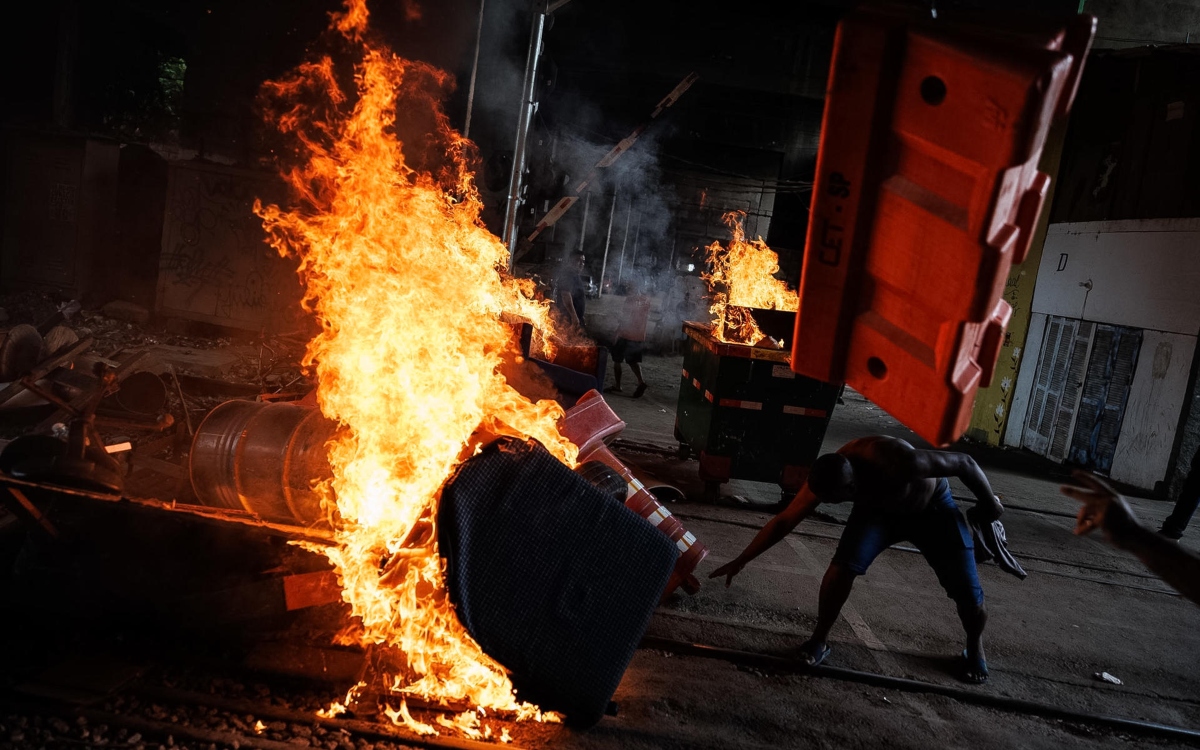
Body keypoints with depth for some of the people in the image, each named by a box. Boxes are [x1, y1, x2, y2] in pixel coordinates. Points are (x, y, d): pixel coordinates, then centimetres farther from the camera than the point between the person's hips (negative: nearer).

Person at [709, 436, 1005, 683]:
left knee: (966, 590, -6)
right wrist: (741, 560, -17)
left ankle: (975, 648, 27)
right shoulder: (827, 478, -30)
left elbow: (965, 463, -29)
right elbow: (784, 521, -19)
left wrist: (989, 504, -11)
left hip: (932, 508, -2)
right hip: (877, 509, 2)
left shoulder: (898, 462, -45)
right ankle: (818, 641, -1)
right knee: (843, 566, -22)